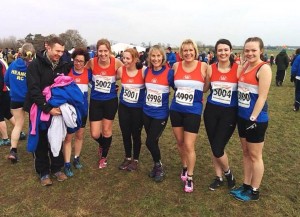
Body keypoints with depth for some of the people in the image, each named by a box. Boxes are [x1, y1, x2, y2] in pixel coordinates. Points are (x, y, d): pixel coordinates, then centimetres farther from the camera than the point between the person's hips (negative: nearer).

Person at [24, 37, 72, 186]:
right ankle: (43, 172, 22)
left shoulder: (63, 65, 0)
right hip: (39, 109, -3)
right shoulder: (35, 65, -13)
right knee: (41, 142, 8)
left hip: (56, 109, 4)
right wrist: (47, 108, -26)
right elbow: (34, 90, -20)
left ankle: (57, 168, 27)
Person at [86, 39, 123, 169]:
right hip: (95, 101, 1)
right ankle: (102, 145, 40)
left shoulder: (116, 63, -15)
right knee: (95, 134, 2)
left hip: (110, 101, 0)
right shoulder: (92, 62, -13)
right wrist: (92, 84, 3)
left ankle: (104, 157, 36)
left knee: (107, 131, 12)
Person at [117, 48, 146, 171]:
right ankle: (127, 158, 35)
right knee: (125, 134, 13)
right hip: (124, 107, 3)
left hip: (138, 108, -3)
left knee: (136, 134, 11)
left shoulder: (143, 71, -18)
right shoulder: (121, 70, -8)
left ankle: (135, 160, 31)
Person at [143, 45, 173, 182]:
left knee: (150, 142, -4)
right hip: (147, 112, 5)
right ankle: (157, 165, 36)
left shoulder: (169, 72, -14)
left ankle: (159, 167, 22)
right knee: (152, 141, 14)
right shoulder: (147, 71, 0)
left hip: (160, 114, -4)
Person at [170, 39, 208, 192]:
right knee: (180, 142, 15)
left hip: (193, 111, -3)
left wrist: (199, 96, -1)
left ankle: (189, 178, 17)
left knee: (189, 146, -1)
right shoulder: (176, 66, 0)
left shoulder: (203, 67, -8)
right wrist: (179, 93, 10)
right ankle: (184, 168, 39)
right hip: (176, 110, 3)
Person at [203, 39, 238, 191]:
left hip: (229, 113, -3)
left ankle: (228, 173, 27)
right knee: (213, 148, 11)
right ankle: (218, 178, 32)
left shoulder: (238, 68, -8)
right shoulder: (210, 68, -1)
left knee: (218, 149, -5)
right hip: (211, 111, 3)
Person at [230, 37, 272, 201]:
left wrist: (253, 118, -20)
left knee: (255, 156, 6)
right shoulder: (245, 66, 9)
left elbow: (262, 96, -18)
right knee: (245, 153, 17)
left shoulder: (264, 68, -14)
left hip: (256, 119, -8)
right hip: (242, 116, 8)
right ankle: (246, 185, 32)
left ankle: (254, 191, 22)